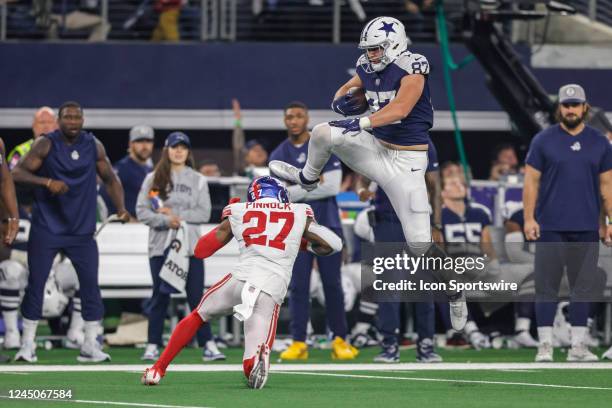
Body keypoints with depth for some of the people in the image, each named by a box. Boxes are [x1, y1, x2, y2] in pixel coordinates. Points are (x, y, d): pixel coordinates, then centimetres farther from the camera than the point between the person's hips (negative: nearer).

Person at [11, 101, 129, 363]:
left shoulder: (94, 146, 3)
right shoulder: (46, 145, -7)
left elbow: (110, 179, 14)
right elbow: (17, 173, -13)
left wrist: (121, 208, 0)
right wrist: (47, 181, -27)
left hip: (81, 230, 3)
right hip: (45, 229, -3)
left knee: (90, 284, -3)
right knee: (36, 283, -2)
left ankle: (91, 346, 5)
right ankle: (28, 344, 7)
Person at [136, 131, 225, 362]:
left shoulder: (198, 180, 9)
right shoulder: (153, 179, 7)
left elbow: (204, 213, 1)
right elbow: (142, 212, 0)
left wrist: (177, 214, -9)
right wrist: (165, 220, -15)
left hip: (190, 245, 0)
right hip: (161, 246, 0)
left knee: (197, 295, -3)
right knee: (160, 296, 2)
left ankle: (208, 345, -4)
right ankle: (153, 346, 8)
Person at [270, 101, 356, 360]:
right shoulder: (279, 155, 6)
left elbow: (332, 186, -10)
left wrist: (297, 190, -10)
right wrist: (315, 184, -13)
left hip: (327, 225, -1)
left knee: (332, 284, 0)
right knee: (298, 286, -2)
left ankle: (340, 340, 6)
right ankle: (299, 343, 0)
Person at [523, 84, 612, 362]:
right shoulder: (543, 140, 3)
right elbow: (531, 181, 1)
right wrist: (529, 218, -8)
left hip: (586, 228, 2)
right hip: (550, 227, -2)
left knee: (583, 287, 4)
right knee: (546, 286, -3)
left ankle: (578, 346, 8)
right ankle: (545, 345, 1)